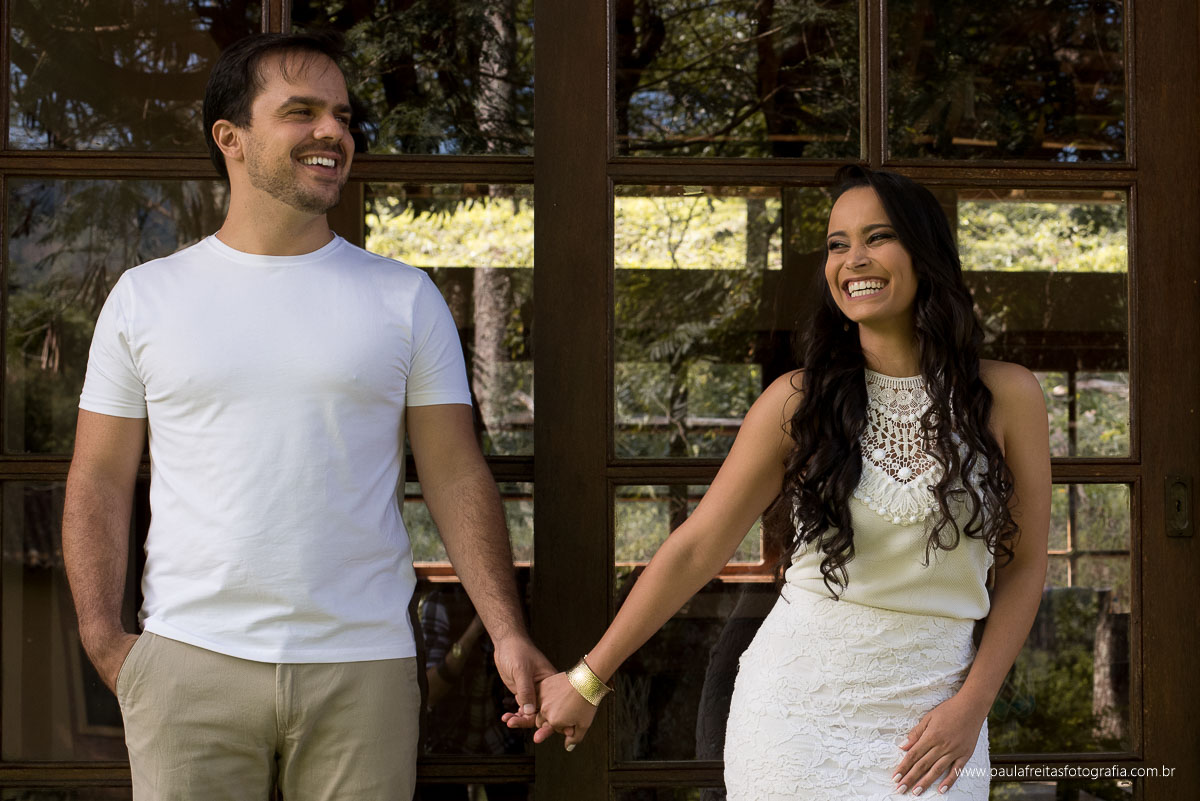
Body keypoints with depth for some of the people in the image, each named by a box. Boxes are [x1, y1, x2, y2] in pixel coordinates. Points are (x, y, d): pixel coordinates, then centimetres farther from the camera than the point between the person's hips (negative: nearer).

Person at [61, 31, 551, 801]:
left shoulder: (405, 297, 6)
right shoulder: (145, 297, 7)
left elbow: (458, 477, 3)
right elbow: (101, 483, 7)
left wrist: (508, 632, -8)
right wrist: (104, 640, -5)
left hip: (363, 667, 0)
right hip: (188, 663, 0)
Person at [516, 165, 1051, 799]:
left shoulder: (1007, 397, -1)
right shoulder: (799, 400, -2)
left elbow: (1022, 566, 5)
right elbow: (696, 548, 0)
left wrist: (971, 705, -6)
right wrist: (586, 680, 0)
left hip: (926, 718, 0)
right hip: (797, 701, 0)